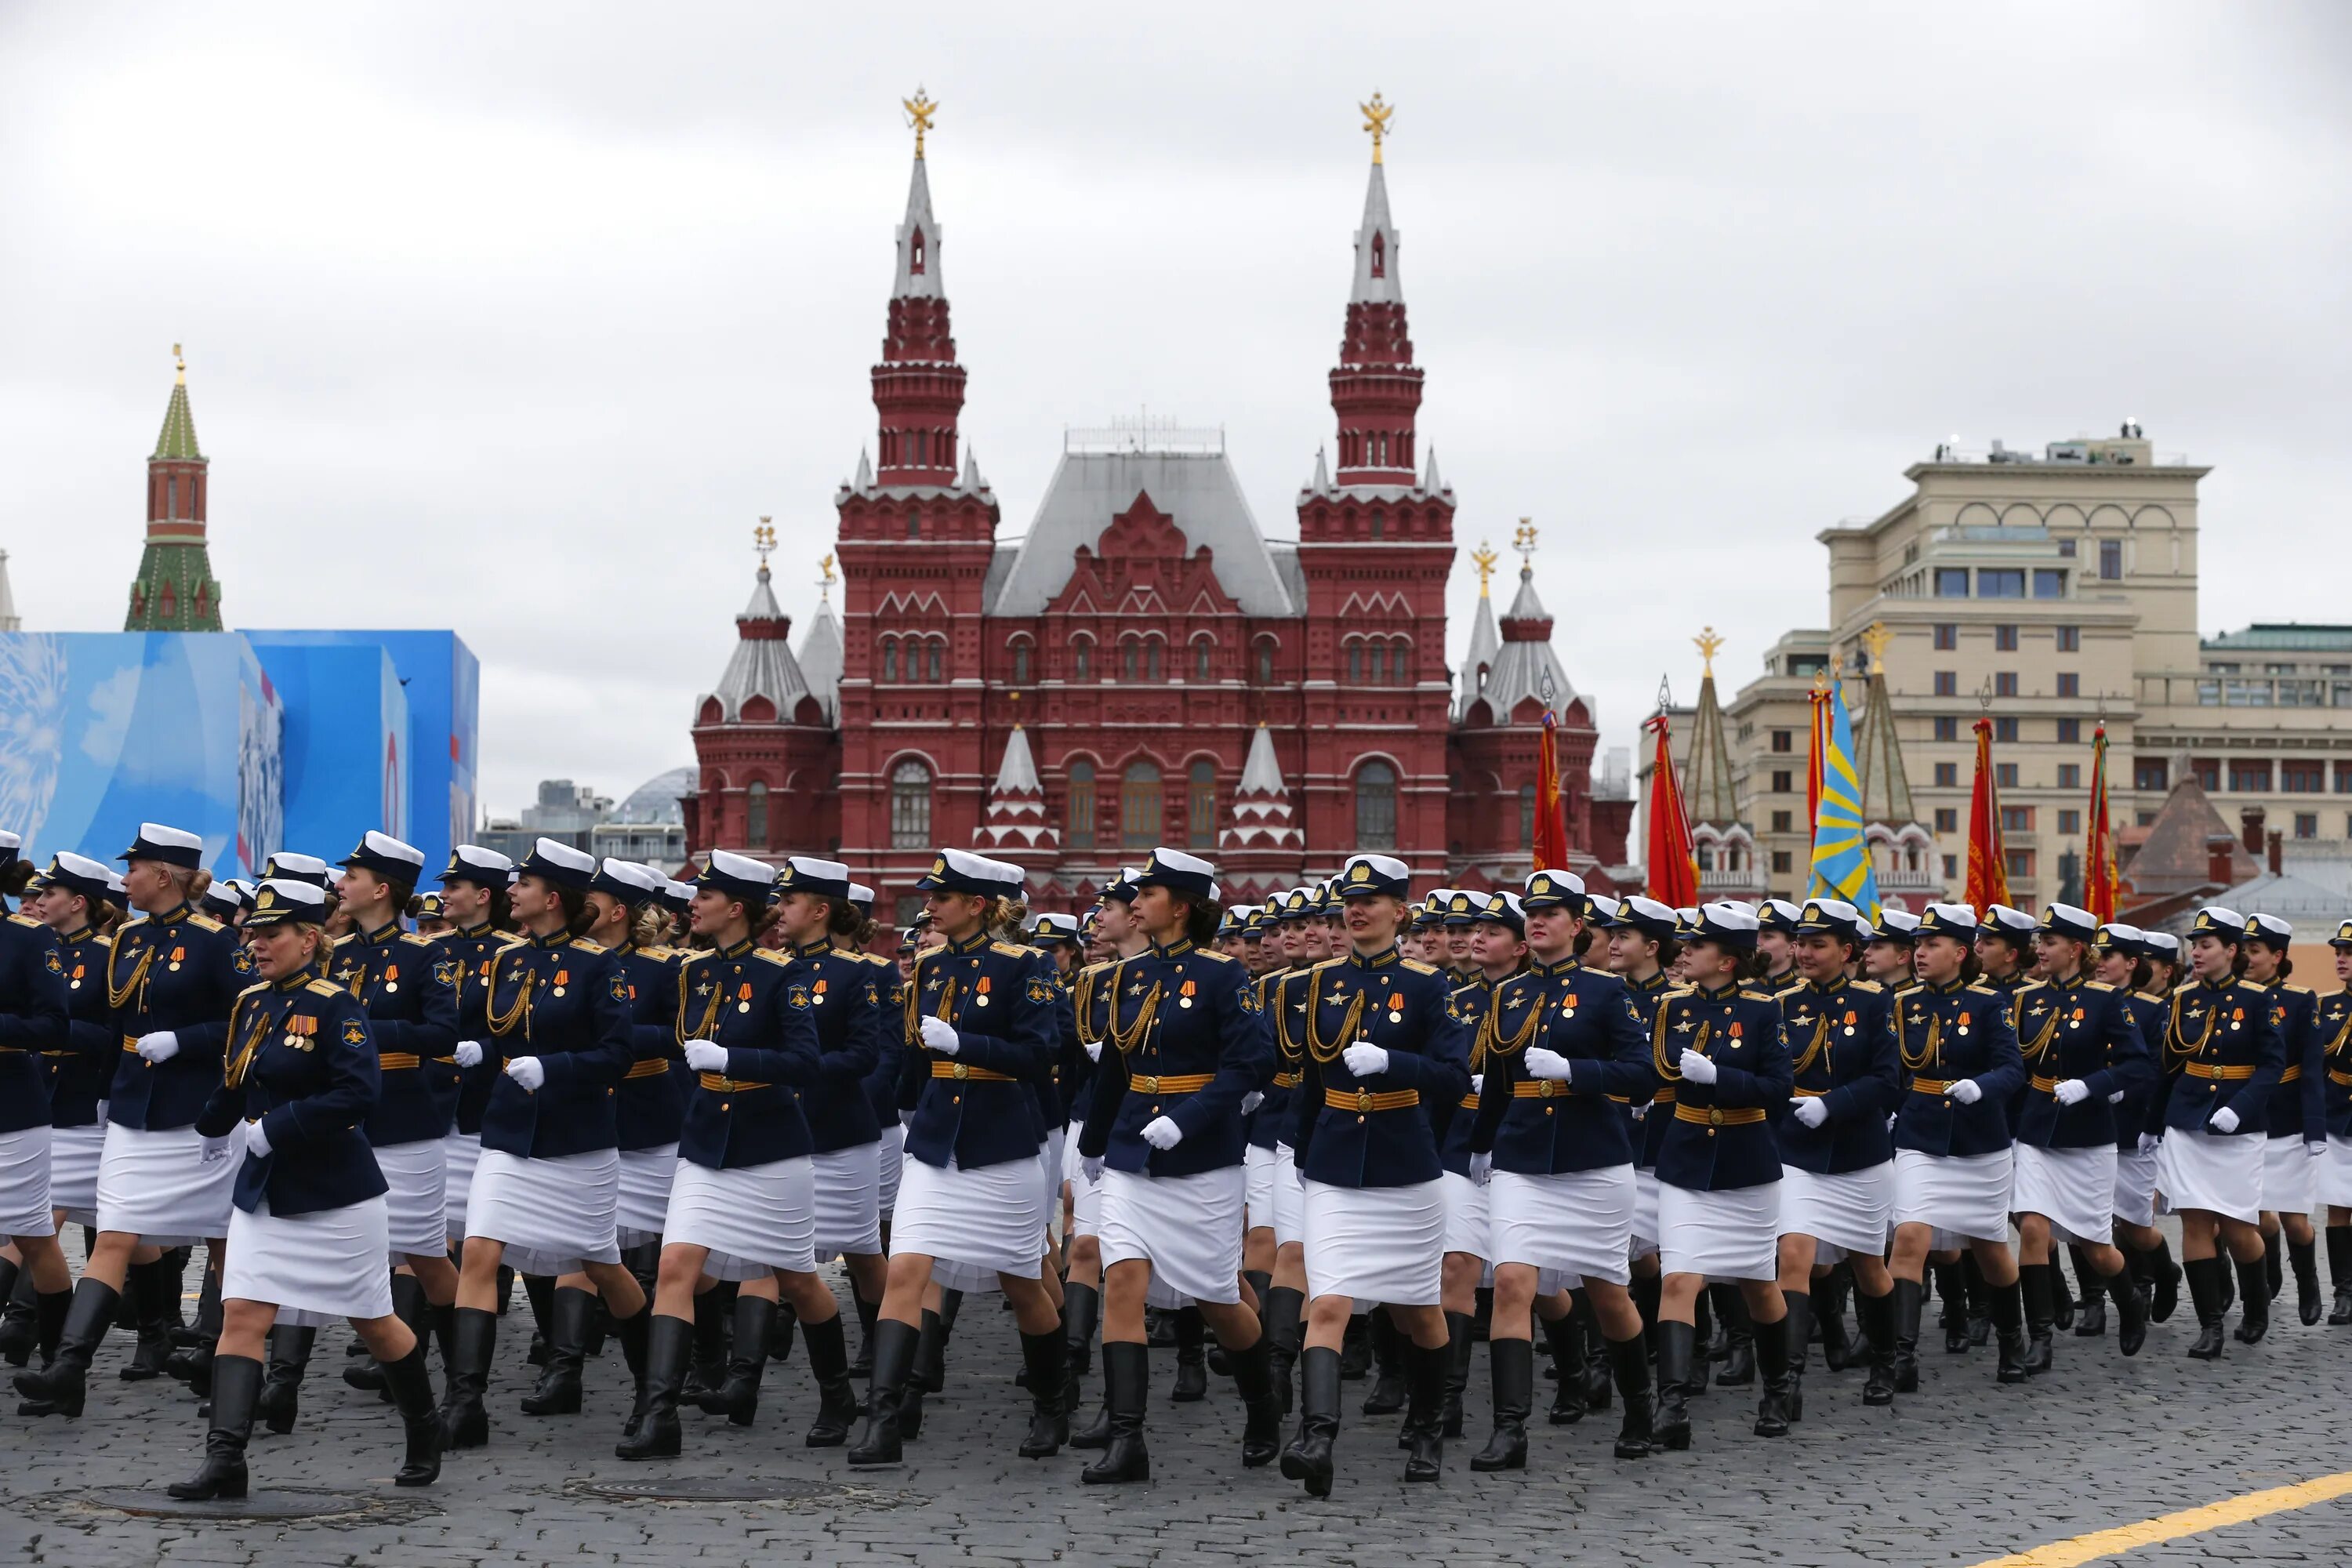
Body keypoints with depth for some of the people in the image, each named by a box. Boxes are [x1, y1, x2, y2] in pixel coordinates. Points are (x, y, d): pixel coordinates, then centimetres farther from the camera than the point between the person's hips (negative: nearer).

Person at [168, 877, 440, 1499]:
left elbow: (359, 1091, -25)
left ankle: (425, 1438, 30)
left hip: (337, 1192, -6)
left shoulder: (335, 1005, -14)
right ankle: (224, 1461, -14)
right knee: (242, 1313, -9)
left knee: (372, 1321, 9)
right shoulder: (251, 1004, 7)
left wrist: (273, 1130, -23)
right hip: (264, 1191, 6)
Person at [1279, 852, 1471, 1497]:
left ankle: (1427, 1431, 34)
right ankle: (1316, 1437, -28)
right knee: (1326, 1303, -16)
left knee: (1418, 1310, 13)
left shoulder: (1427, 985, -3)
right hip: (1334, 1171, 1)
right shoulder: (1320, 982, 6)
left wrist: (1388, 1062, -24)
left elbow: (1455, 1079, -10)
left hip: (1405, 1170, -1)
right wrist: (1299, 1156, 18)